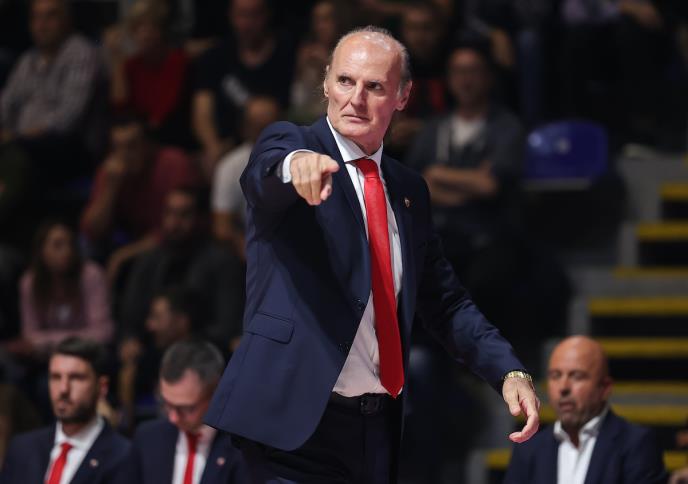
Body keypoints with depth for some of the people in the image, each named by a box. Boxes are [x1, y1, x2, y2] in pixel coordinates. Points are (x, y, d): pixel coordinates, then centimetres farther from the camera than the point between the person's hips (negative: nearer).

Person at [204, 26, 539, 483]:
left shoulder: (408, 189, 15)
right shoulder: (288, 143, -2)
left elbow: (444, 299, 19)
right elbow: (267, 172, -27)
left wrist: (509, 372, 4)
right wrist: (295, 164, -51)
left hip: (379, 428, 6)